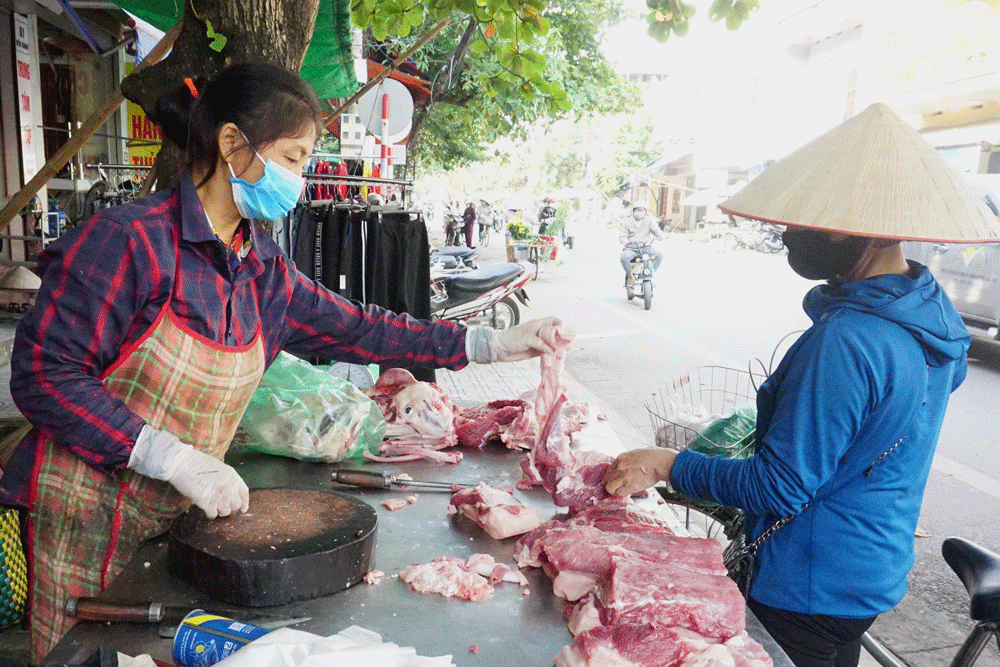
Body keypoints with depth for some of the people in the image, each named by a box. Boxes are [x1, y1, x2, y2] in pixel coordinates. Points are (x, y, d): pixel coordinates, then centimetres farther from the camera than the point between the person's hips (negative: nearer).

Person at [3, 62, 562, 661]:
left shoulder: (264, 269, 4)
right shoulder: (132, 239, -17)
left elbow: (352, 328, 7)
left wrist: (492, 345, 4)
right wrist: (176, 459, -23)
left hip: (173, 523, 6)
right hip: (83, 526, -5)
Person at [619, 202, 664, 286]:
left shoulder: (649, 221, 12)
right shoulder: (627, 222, 9)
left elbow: (656, 230, 3)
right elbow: (622, 236, 5)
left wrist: (660, 235, -22)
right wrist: (624, 240, -20)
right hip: (631, 249, -1)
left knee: (659, 255, -25)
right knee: (624, 257, -35)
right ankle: (630, 276, -11)